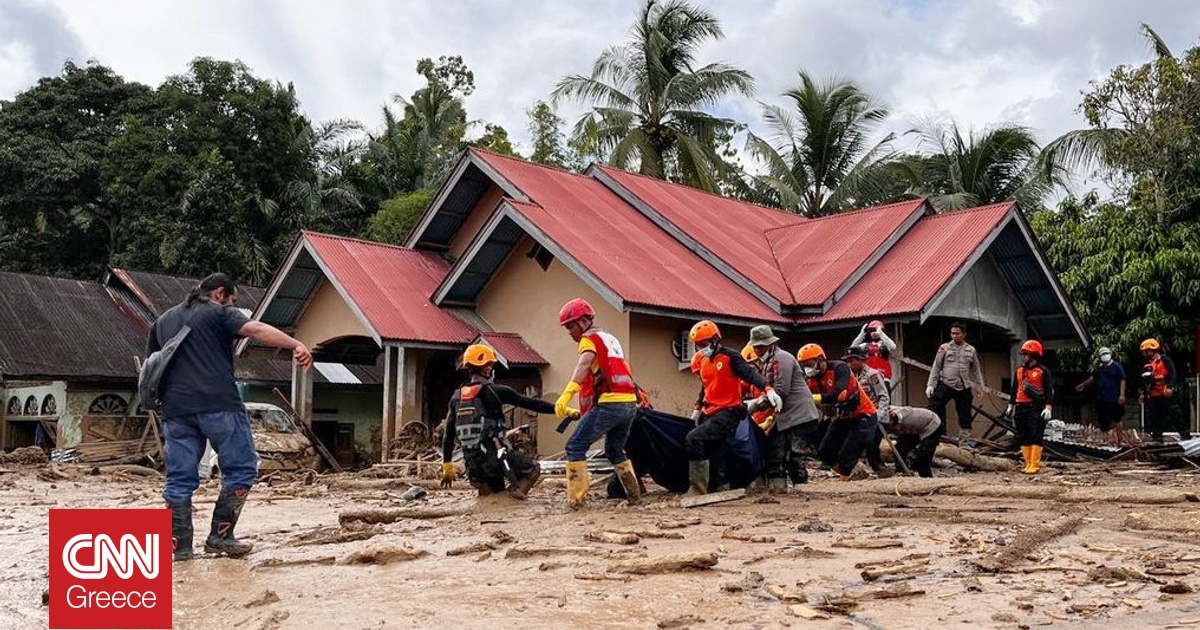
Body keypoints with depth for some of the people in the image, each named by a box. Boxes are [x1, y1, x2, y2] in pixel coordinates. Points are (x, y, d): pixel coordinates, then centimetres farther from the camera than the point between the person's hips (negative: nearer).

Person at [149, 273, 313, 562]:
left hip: (176, 409, 6)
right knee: (240, 468, 5)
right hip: (218, 405, -6)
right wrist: (296, 345, -23)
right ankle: (221, 536, 1)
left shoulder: (163, 320, 24)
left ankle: (180, 547, 8)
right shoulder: (219, 313, 4)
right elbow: (255, 329, -14)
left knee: (180, 479, 9)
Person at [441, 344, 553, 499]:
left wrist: (447, 466, 24)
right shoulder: (495, 391, -5)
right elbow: (530, 403, -4)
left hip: (473, 465, 6)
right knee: (532, 470, 14)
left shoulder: (457, 397, 12)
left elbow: (448, 434, 16)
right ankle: (516, 492, -14)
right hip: (494, 455, -6)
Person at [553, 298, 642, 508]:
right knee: (615, 450, 25)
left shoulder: (590, 339, 1)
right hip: (630, 404, 8)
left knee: (575, 447, -3)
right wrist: (580, 411, 32)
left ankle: (576, 498, -10)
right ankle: (634, 494, 24)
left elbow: (584, 365, -19)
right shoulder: (611, 339, 26)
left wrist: (566, 395, -32)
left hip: (609, 404, -8)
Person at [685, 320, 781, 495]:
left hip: (728, 411, -9)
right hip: (710, 412, 9)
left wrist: (768, 389, -38)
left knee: (693, 439, -21)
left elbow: (750, 374, -23)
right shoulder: (701, 361, 13)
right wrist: (698, 408, 25)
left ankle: (698, 489, -17)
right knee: (714, 453, 9)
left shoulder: (730, 356, -11)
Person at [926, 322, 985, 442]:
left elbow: (976, 370, 16)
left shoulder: (971, 350, 8)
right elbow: (936, 367, 2)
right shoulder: (944, 348, 1)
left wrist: (979, 387, 13)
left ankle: (965, 439, 19)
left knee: (965, 416, 8)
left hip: (964, 388, 3)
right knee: (934, 409, -14)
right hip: (945, 385, -2)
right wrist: (931, 384, -4)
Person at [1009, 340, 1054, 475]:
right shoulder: (1019, 370, 16)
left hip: (1036, 408, -6)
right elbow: (1014, 389, 22)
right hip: (1021, 408, 6)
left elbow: (1049, 390, -6)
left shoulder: (1042, 371, -2)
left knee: (1036, 437, -7)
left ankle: (1035, 465, -6)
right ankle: (1028, 464, 12)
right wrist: (1012, 405, 21)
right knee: (1023, 438, 6)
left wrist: (1048, 407, -15)